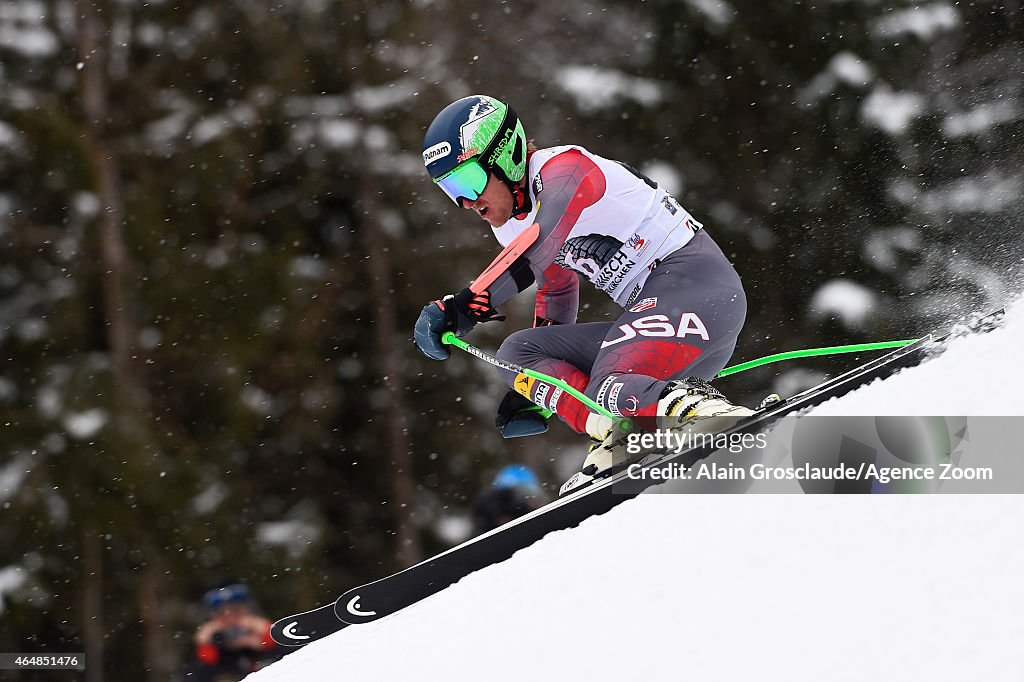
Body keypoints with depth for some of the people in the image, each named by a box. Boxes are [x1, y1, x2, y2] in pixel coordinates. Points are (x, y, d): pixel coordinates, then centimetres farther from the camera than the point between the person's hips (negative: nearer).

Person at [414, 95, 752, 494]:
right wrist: (532, 389, 26)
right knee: (515, 352, 0)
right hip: (650, 310, 10)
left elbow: (535, 252, -29)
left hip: (697, 284, -10)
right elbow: (556, 299, 29)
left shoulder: (565, 167, -11)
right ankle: (615, 434, -18)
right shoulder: (511, 223, 17)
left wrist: (462, 307, -36)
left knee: (608, 389, -29)